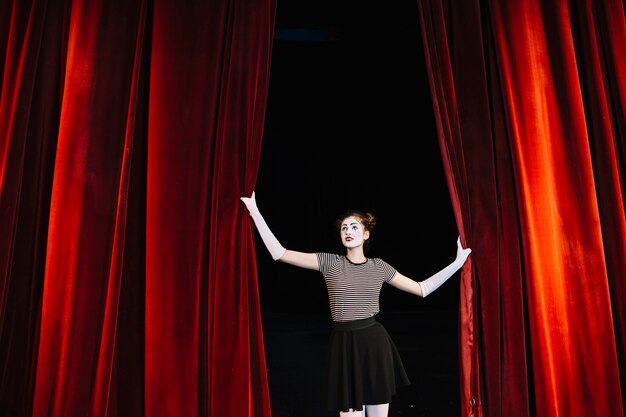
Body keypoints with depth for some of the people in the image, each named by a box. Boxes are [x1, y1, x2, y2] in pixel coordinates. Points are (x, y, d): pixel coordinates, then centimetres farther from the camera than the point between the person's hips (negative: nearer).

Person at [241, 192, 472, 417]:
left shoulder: (379, 266, 5)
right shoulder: (329, 262, -1)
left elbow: (422, 289, 11)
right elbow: (279, 253, -7)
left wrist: (458, 262, 7)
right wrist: (255, 211, -10)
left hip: (375, 343, 2)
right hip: (344, 345, -1)